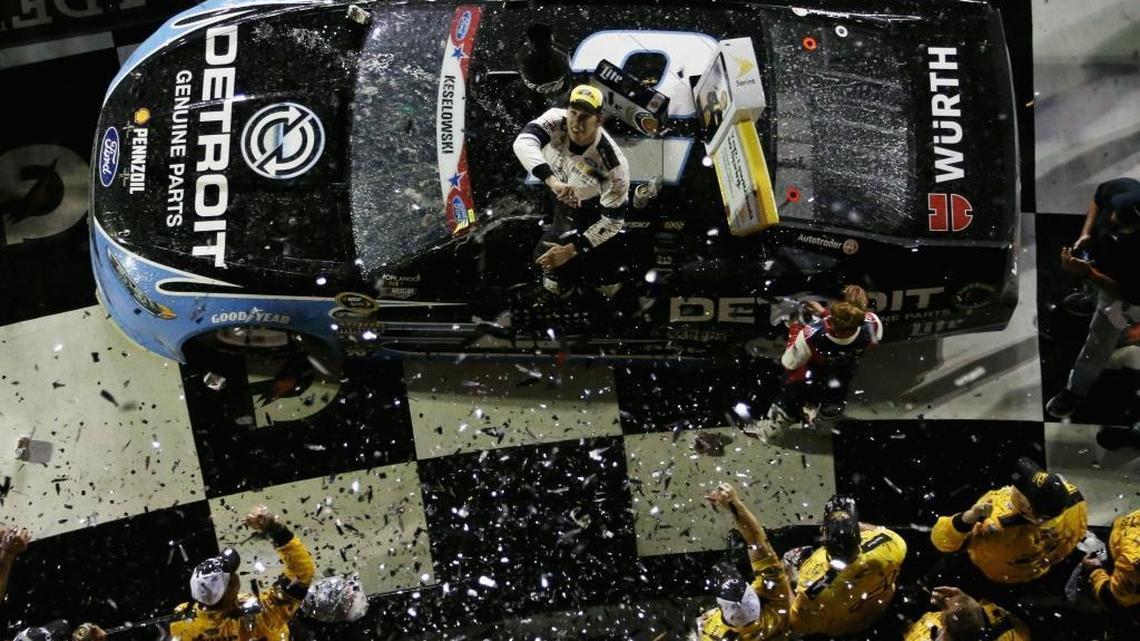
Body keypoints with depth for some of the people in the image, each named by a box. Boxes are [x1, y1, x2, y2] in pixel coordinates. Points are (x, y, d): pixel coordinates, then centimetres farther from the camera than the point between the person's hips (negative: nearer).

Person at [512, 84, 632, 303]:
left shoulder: (614, 163, -34)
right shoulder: (555, 121, -28)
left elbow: (613, 219, -26)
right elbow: (523, 142, -46)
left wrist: (571, 250, -29)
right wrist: (552, 181, -60)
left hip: (596, 208, -2)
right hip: (564, 202, 2)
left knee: (609, 288, 5)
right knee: (556, 287, 1)